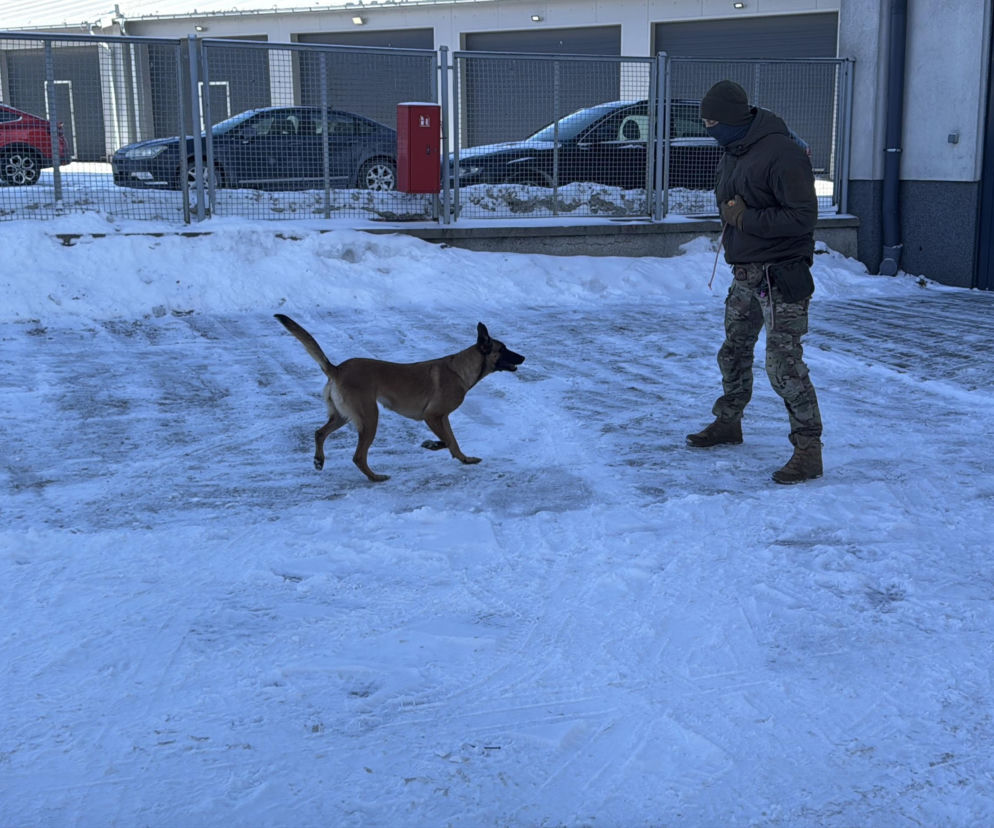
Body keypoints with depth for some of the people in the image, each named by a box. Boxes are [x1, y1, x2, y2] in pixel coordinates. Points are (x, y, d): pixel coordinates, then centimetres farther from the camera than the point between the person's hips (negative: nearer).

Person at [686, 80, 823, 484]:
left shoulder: (781, 154, -19)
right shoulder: (733, 151, 11)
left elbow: (804, 216, -23)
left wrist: (748, 219, -22)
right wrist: (730, 213, 4)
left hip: (780, 275, -9)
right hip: (745, 272, 9)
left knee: (784, 363, -12)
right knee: (734, 351, 21)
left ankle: (808, 448, -5)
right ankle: (728, 422, 40)